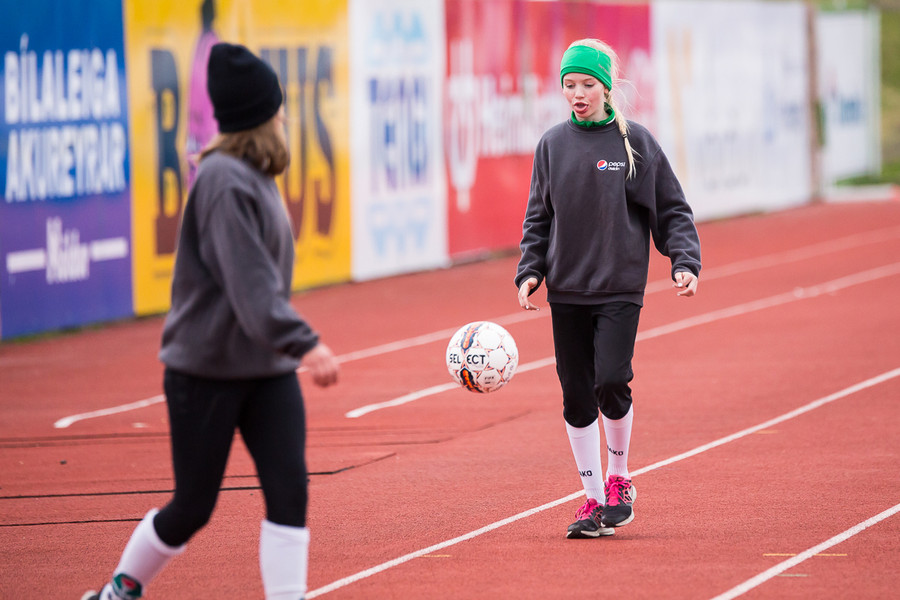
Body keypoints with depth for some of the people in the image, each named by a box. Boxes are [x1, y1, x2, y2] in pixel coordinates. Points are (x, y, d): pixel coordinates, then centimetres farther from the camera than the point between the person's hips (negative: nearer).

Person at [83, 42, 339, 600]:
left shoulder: (253, 175, 9)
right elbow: (250, 284, -27)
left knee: (290, 490, -6)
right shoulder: (225, 180, -19)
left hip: (266, 367, 8)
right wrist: (303, 343, -33)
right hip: (206, 369, -8)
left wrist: (288, 345, 20)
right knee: (192, 508, 4)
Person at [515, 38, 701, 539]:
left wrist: (685, 262, -10)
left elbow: (672, 210, 3)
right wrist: (530, 271, 1)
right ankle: (595, 499, 14)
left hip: (620, 289, -3)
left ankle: (619, 477, 6)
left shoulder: (636, 142, -1)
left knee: (611, 382, -18)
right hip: (567, 291, 3)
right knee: (577, 396, 3)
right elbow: (539, 217, 14)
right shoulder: (553, 145, 7)